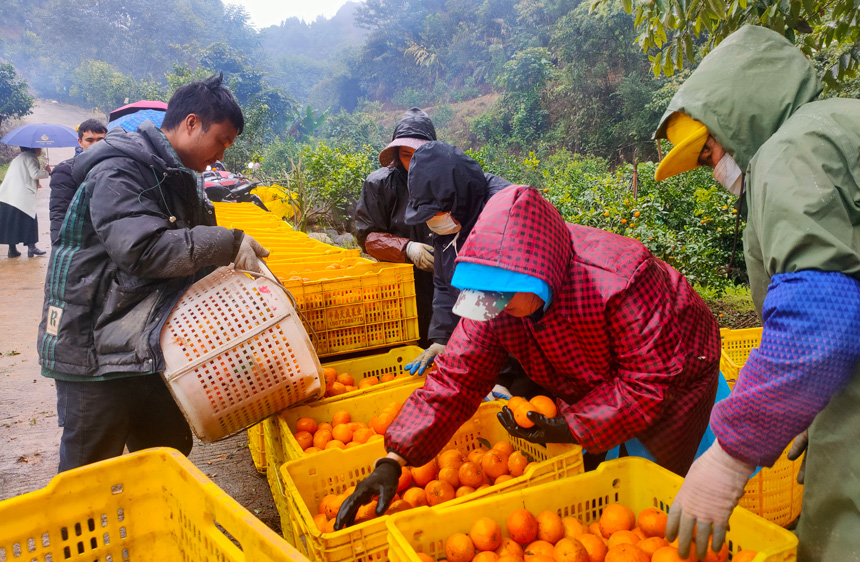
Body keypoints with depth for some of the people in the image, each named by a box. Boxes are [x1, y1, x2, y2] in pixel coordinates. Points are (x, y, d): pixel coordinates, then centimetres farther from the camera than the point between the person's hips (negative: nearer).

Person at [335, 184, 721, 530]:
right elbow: (454, 379, -23)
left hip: (674, 376, -4)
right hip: (588, 385, 5)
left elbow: (651, 380, -32)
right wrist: (392, 462, -31)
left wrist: (574, 428, -35)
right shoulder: (495, 298, -24)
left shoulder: (619, 280, -40)